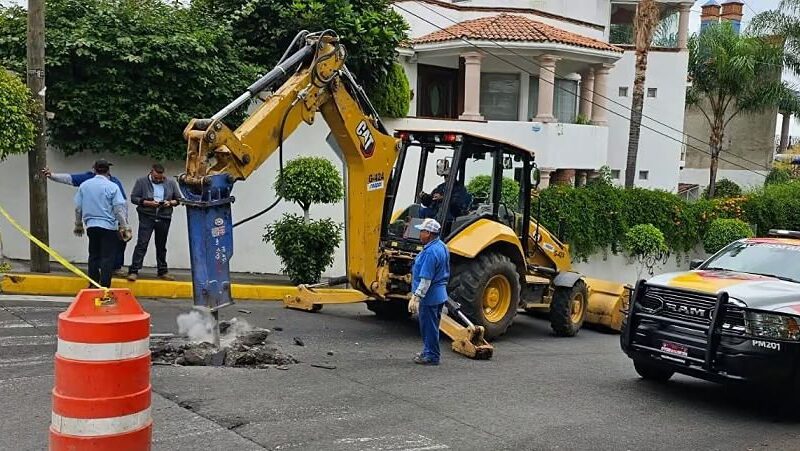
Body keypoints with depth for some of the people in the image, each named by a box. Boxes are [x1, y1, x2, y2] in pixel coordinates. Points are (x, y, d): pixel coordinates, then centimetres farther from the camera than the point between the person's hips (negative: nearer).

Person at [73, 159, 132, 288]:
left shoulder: (84, 185, 5)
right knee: (107, 258, -1)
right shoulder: (112, 186, -8)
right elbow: (119, 209, -11)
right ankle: (104, 286, -3)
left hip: (91, 226, 4)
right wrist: (125, 227, -7)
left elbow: (78, 207, 10)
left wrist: (78, 225, 22)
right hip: (109, 226, -4)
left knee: (93, 256, 15)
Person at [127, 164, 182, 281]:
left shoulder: (171, 183, 7)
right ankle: (134, 271, -7)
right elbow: (133, 198, -2)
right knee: (142, 244, -8)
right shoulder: (142, 182, 0)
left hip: (164, 219, 3)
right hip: (146, 217, -3)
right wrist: (147, 203, -16)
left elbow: (178, 199, 12)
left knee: (161, 246, 12)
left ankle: (163, 271, 20)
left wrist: (170, 203, -8)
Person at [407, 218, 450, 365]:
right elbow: (446, 272, 18)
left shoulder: (430, 252, -24)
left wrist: (416, 297, -24)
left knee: (428, 327, 2)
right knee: (432, 326, 19)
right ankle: (429, 352, 31)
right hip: (440, 294, 10)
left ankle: (431, 356, 11)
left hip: (429, 296, -10)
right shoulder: (442, 247, 8)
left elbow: (426, 279, -27)